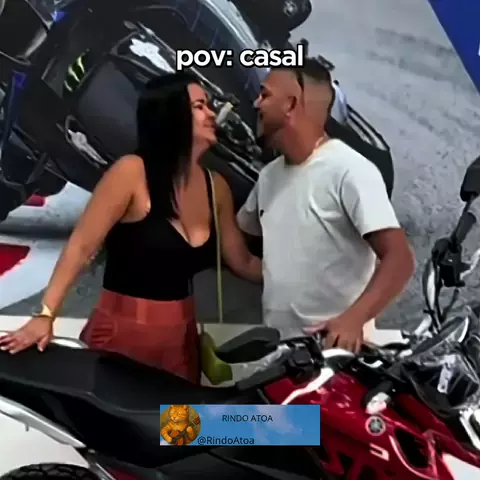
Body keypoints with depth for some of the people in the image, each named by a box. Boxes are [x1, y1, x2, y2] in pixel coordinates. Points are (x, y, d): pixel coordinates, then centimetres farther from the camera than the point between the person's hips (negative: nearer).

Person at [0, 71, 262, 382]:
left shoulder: (216, 187, 2)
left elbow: (243, 263, 8)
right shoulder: (132, 172, -13)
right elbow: (81, 246, -12)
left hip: (180, 336, 5)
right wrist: (46, 315, -18)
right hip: (123, 332, -4)